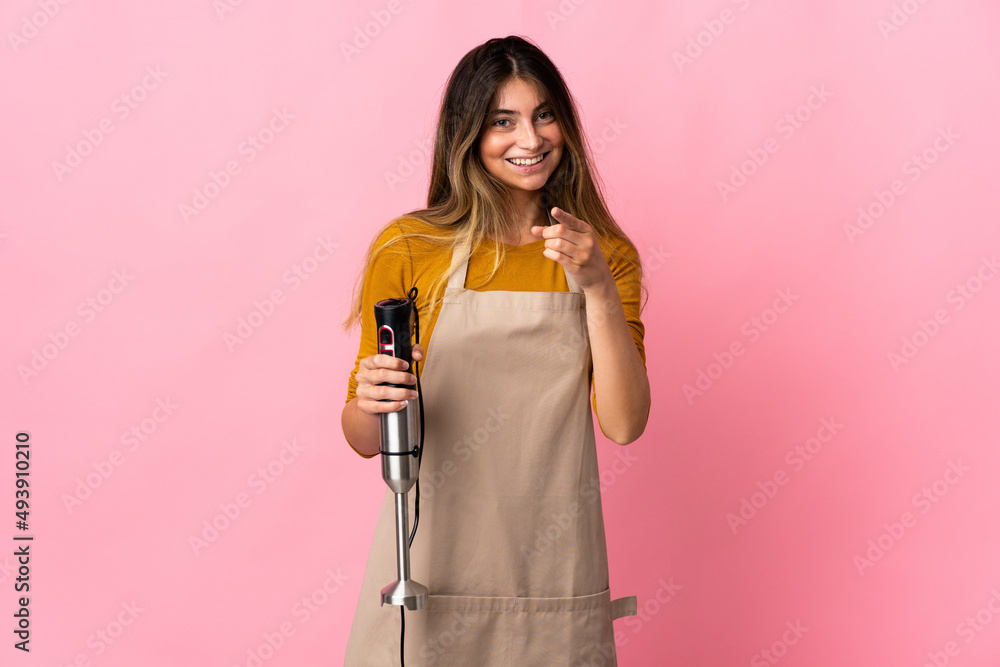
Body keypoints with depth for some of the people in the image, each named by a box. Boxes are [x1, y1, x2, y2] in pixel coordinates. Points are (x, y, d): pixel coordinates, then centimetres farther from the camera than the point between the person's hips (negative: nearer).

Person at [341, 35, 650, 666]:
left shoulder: (605, 254, 4)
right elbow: (365, 440, 2)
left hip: (556, 574, 2)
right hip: (430, 565, -1)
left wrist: (599, 289, -15)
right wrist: (369, 404, -19)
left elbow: (625, 424, -6)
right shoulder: (409, 247, -3)